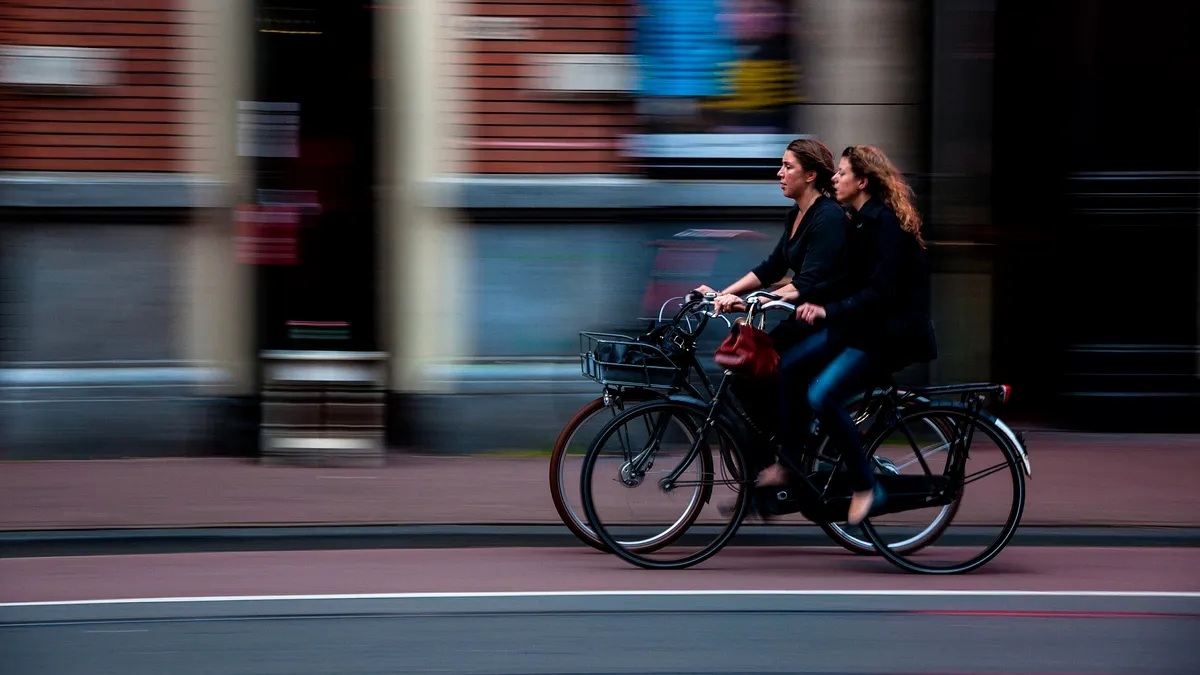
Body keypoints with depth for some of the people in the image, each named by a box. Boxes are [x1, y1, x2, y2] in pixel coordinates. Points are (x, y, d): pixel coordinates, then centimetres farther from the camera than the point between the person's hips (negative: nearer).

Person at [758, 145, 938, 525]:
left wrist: (828, 311, -34)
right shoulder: (860, 222, 11)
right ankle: (787, 465, 6)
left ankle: (865, 487, -10)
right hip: (860, 326, 10)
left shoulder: (886, 224, -19)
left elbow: (879, 292, -27)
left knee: (822, 395, -23)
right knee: (792, 365, -2)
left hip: (891, 333, -10)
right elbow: (851, 284, 14)